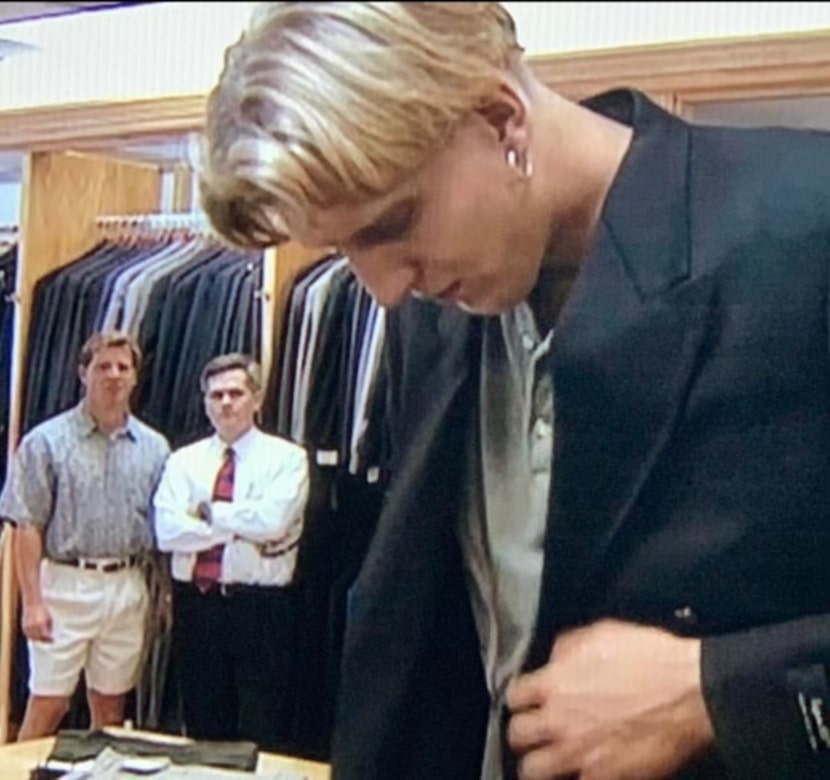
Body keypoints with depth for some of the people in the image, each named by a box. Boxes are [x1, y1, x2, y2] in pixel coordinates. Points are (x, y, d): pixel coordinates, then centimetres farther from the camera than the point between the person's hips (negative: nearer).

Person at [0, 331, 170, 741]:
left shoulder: (154, 448, 8)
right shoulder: (47, 441, -3)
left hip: (127, 588, 4)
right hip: (65, 585, -3)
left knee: (111, 704, 12)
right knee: (48, 704, -2)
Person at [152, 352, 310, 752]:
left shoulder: (286, 457, 0)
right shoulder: (183, 461, 8)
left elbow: (272, 520, -18)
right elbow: (168, 531, -7)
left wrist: (209, 511, -7)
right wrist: (243, 531, -12)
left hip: (260, 609, -3)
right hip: (196, 605, 3)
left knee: (263, 736, 2)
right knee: (203, 731, 13)